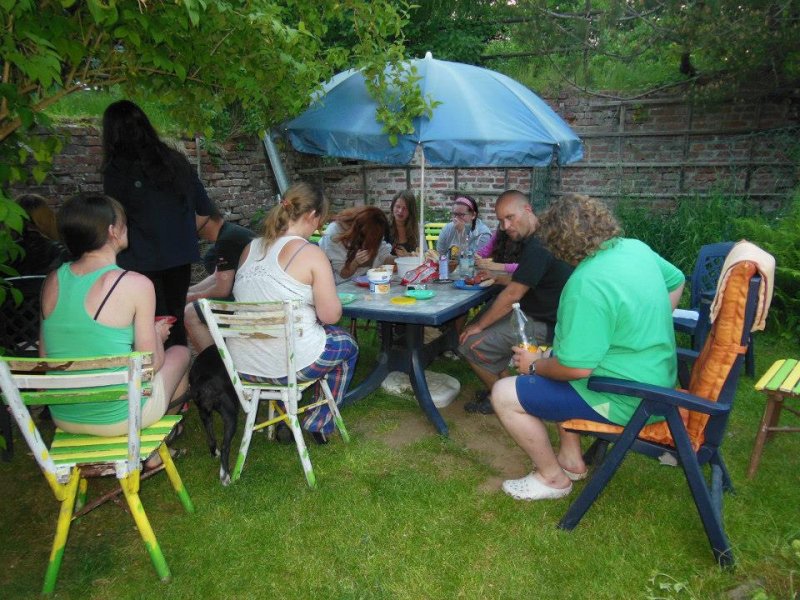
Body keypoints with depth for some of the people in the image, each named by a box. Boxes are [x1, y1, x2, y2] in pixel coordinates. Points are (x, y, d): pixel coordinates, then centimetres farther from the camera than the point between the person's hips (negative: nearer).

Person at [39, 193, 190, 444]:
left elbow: (45, 356, 6)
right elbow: (150, 364, -16)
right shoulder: (136, 284, -19)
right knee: (180, 353, 22)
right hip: (117, 417, -6)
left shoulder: (53, 281, -2)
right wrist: (157, 335, 7)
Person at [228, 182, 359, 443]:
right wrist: (327, 298, 8)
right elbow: (331, 315, -14)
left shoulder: (251, 248, 4)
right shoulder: (310, 254, -14)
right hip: (292, 363, -6)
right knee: (346, 344, 25)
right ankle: (320, 422, 30)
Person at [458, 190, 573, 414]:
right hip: (540, 313, 11)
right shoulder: (538, 238, 8)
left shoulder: (537, 247, -24)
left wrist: (479, 326, -14)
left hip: (544, 326, -11)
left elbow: (512, 295, -23)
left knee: (471, 344, -10)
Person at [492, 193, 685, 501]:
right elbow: (676, 281, 18)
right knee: (549, 362, 27)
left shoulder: (587, 284, -29)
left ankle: (553, 478, 12)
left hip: (624, 400, -10)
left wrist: (535, 365, -9)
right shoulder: (636, 248, -1)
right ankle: (570, 458, 30)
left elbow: (576, 368, -28)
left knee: (504, 395, -7)